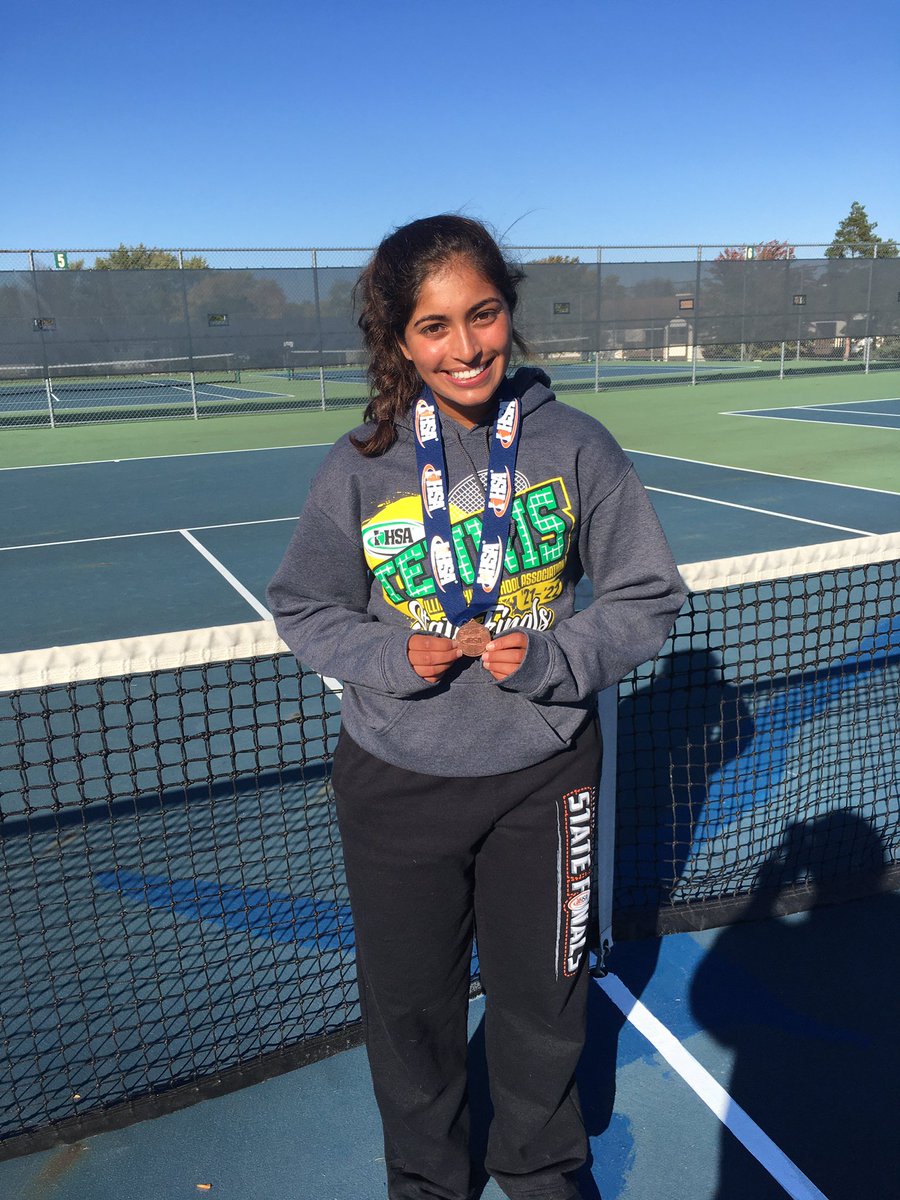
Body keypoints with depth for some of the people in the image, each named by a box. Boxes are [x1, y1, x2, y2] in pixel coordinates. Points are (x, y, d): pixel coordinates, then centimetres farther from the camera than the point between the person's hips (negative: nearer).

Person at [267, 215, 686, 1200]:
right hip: (395, 785, 0)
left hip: (543, 780, 0)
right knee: (409, 1004, 18)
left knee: (541, 994, 20)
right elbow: (302, 609, 1)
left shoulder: (576, 445, -9)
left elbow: (648, 597, -2)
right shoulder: (359, 467, -9)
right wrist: (393, 657, -17)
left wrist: (552, 658, -19)